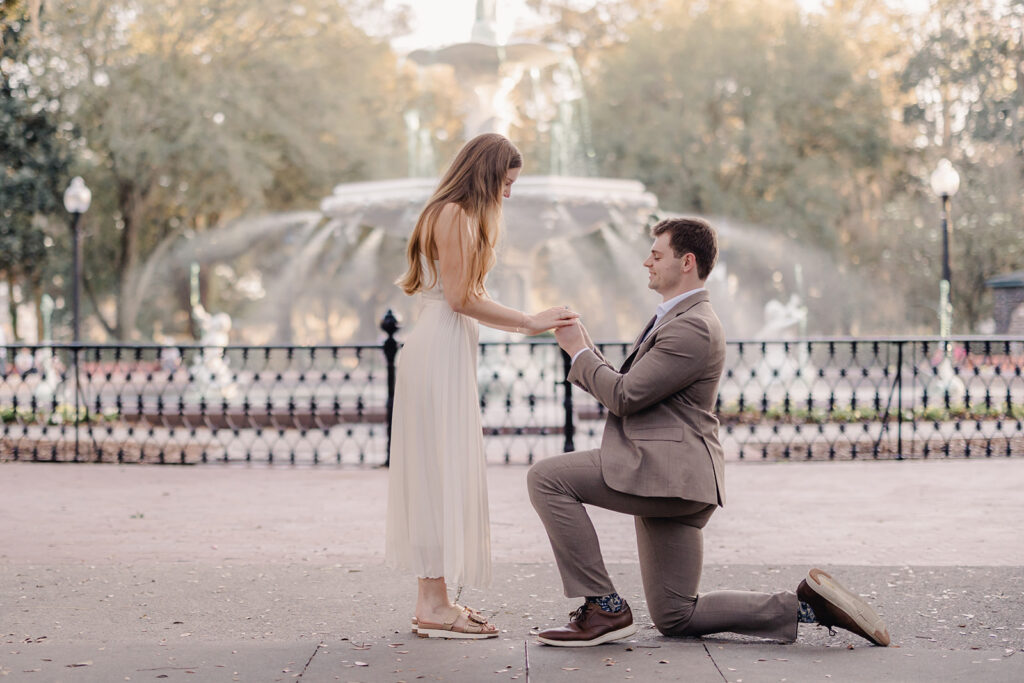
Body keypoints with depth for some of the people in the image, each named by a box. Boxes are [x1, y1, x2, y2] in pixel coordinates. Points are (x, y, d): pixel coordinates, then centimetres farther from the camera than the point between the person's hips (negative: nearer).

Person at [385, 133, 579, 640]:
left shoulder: (461, 216, 22)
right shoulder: (454, 215, -10)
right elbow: (462, 298, -16)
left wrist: (525, 325, 14)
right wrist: (528, 321, -10)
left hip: (446, 350, 10)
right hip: (441, 350, -10)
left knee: (439, 472, 9)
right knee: (442, 469, -9)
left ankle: (434, 600, 13)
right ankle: (434, 607, -7)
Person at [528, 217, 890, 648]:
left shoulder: (692, 327, -14)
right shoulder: (676, 319, 20)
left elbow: (625, 396, -18)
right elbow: (624, 392, 20)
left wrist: (580, 353, -4)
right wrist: (586, 353, 8)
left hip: (667, 468, -11)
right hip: (666, 482, 11)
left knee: (546, 478, -16)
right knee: (675, 619, 11)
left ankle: (604, 608, -14)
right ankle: (805, 604, 10)